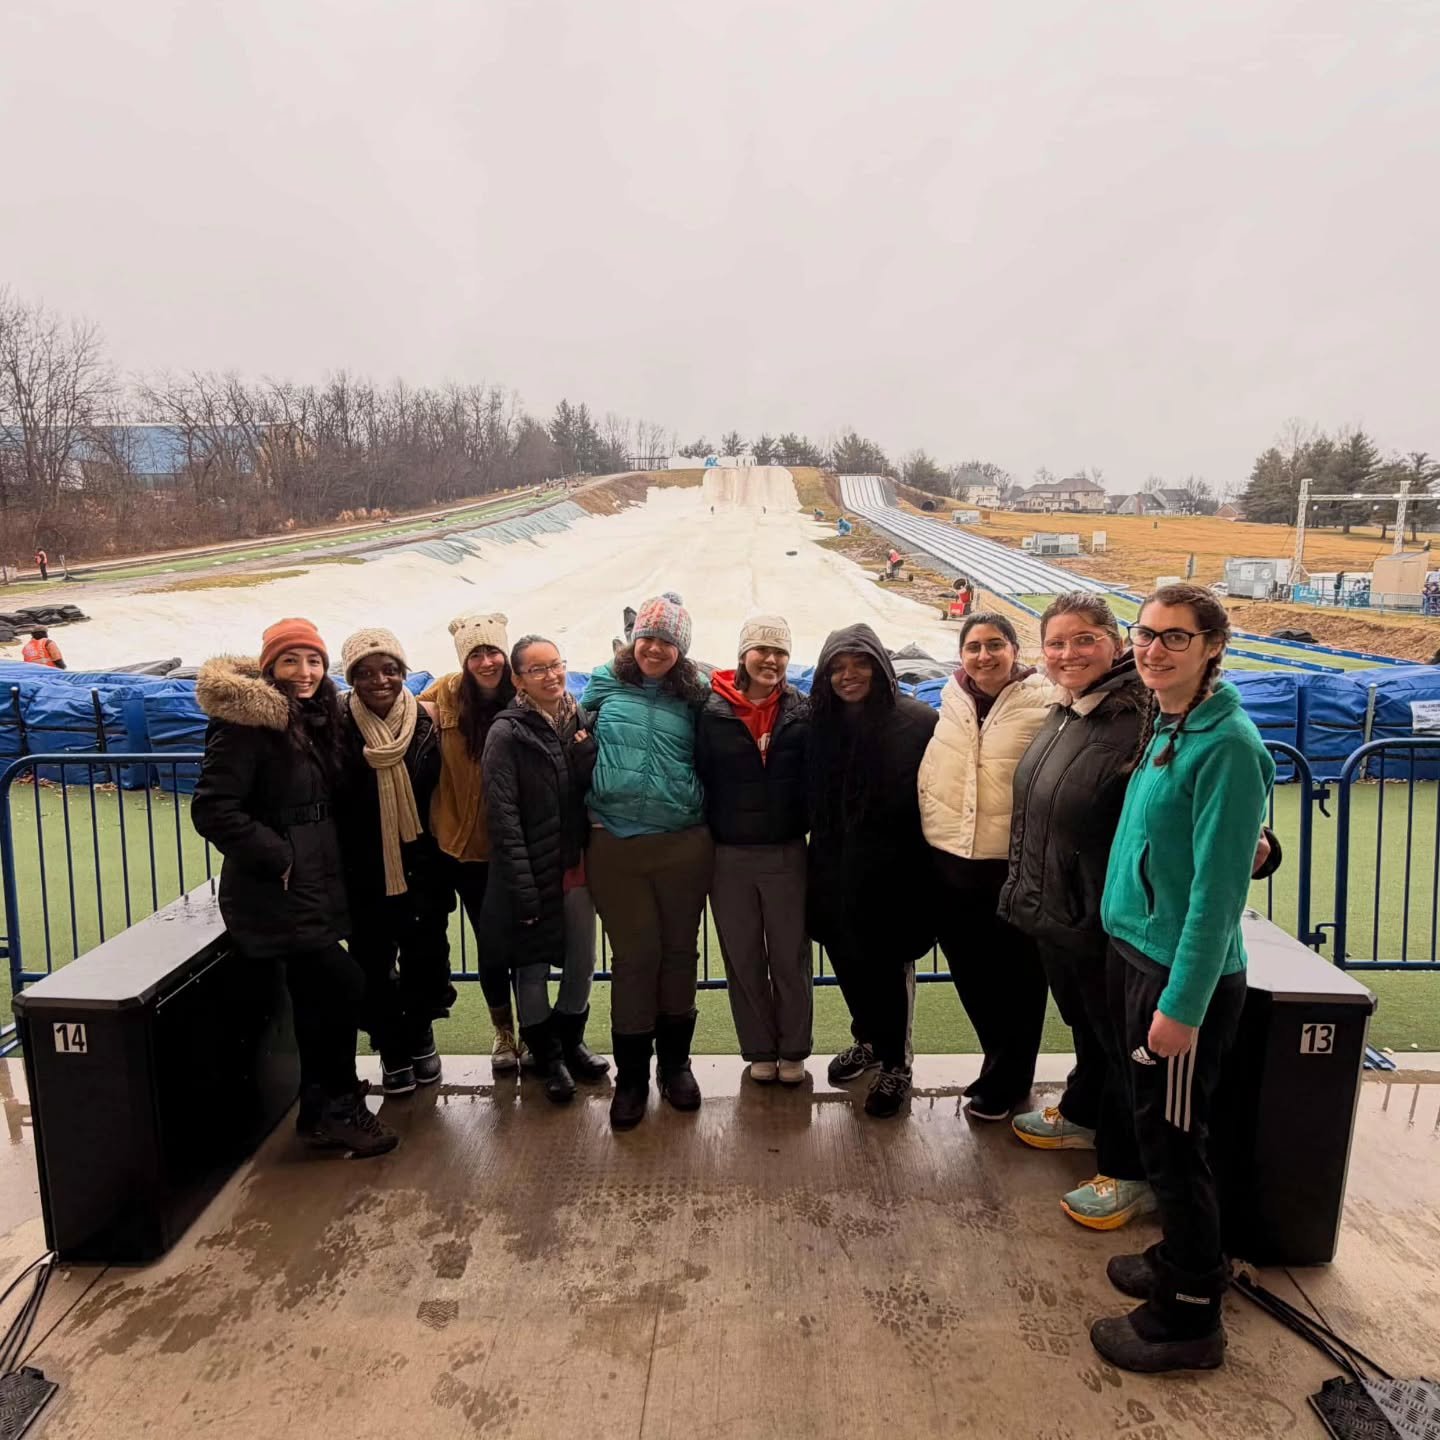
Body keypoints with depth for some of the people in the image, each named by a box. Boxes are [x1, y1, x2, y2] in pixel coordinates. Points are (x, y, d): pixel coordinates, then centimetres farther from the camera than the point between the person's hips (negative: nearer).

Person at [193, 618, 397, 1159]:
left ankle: (320, 1111, 28)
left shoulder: (316, 718, 9)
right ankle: (337, 1107, 8)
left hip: (314, 882, 9)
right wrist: (275, 856, -20)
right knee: (345, 984, -10)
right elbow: (212, 808, -22)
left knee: (316, 994, 15)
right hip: (276, 890, -9)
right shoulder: (247, 723, -16)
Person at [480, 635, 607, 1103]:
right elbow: (503, 816, -13)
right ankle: (547, 1055, 31)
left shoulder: (583, 722, 5)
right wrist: (523, 889, -17)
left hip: (577, 865, 5)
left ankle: (570, 1041, 38)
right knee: (532, 967, 10)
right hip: (532, 871, -4)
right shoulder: (508, 732, -10)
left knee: (582, 963, 13)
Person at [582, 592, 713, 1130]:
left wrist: (702, 821, 8)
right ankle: (631, 1075, 19)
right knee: (634, 956, 4)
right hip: (615, 846, -1)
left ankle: (675, 1062, 29)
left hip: (685, 845, 1)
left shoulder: (692, 698, 4)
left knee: (679, 952, 11)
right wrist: (586, 818, 5)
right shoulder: (604, 684, 3)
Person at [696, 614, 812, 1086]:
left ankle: (793, 1051, 25)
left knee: (791, 957, 9)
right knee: (743, 960, 12)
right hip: (728, 856, 0)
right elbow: (700, 778, -2)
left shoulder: (802, 712, -1)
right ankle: (759, 1051, 27)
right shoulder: (713, 712, -4)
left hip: (787, 853, 0)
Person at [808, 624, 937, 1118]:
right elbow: (814, 802, 10)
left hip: (892, 874, -5)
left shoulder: (917, 722, -12)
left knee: (889, 966, 8)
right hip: (836, 873, 5)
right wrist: (822, 865, 8)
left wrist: (928, 867, -15)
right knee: (848, 961, 17)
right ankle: (867, 1040, 42)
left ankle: (895, 1064, 28)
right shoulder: (823, 723, 3)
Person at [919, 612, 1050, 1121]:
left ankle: (1004, 1081, 28)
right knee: (971, 973, 18)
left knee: (1016, 978, 9)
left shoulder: (1043, 704, -10)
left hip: (1016, 865, -5)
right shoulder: (952, 701, 5)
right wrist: (933, 827, 12)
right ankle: (1003, 1063, 40)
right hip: (951, 861, 5)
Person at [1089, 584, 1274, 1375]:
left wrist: (1183, 1003, -20)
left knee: (1174, 1140, 6)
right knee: (1156, 1127, 21)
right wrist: (1137, 968, 13)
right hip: (1136, 953, 8)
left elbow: (1218, 888, -22)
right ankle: (1183, 1257, 42)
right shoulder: (1163, 725, 6)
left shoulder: (1227, 744, -20)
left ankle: (1188, 1316, 24)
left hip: (1183, 975, -8)